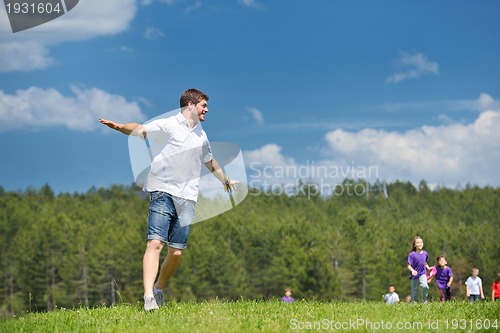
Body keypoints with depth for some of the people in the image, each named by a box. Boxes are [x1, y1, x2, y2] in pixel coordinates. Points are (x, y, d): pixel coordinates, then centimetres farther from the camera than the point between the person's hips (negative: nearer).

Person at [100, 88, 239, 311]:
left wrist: (226, 181, 51)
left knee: (176, 252, 1)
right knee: (155, 244, -17)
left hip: (187, 199, 6)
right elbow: (141, 130, -15)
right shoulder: (168, 125, -1)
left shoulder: (201, 135, 20)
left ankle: (159, 290, 21)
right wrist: (119, 127, -35)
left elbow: (210, 162, 38)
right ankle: (149, 297, -24)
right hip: (162, 193, -6)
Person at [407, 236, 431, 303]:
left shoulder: (425, 254, 1)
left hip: (422, 274, 2)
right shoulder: (412, 255, -13)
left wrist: (428, 267, 0)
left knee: (425, 286, -23)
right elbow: (409, 265, -14)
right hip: (414, 275, -2)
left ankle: (424, 301, -6)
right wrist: (412, 270, -33)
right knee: (414, 291, 6)